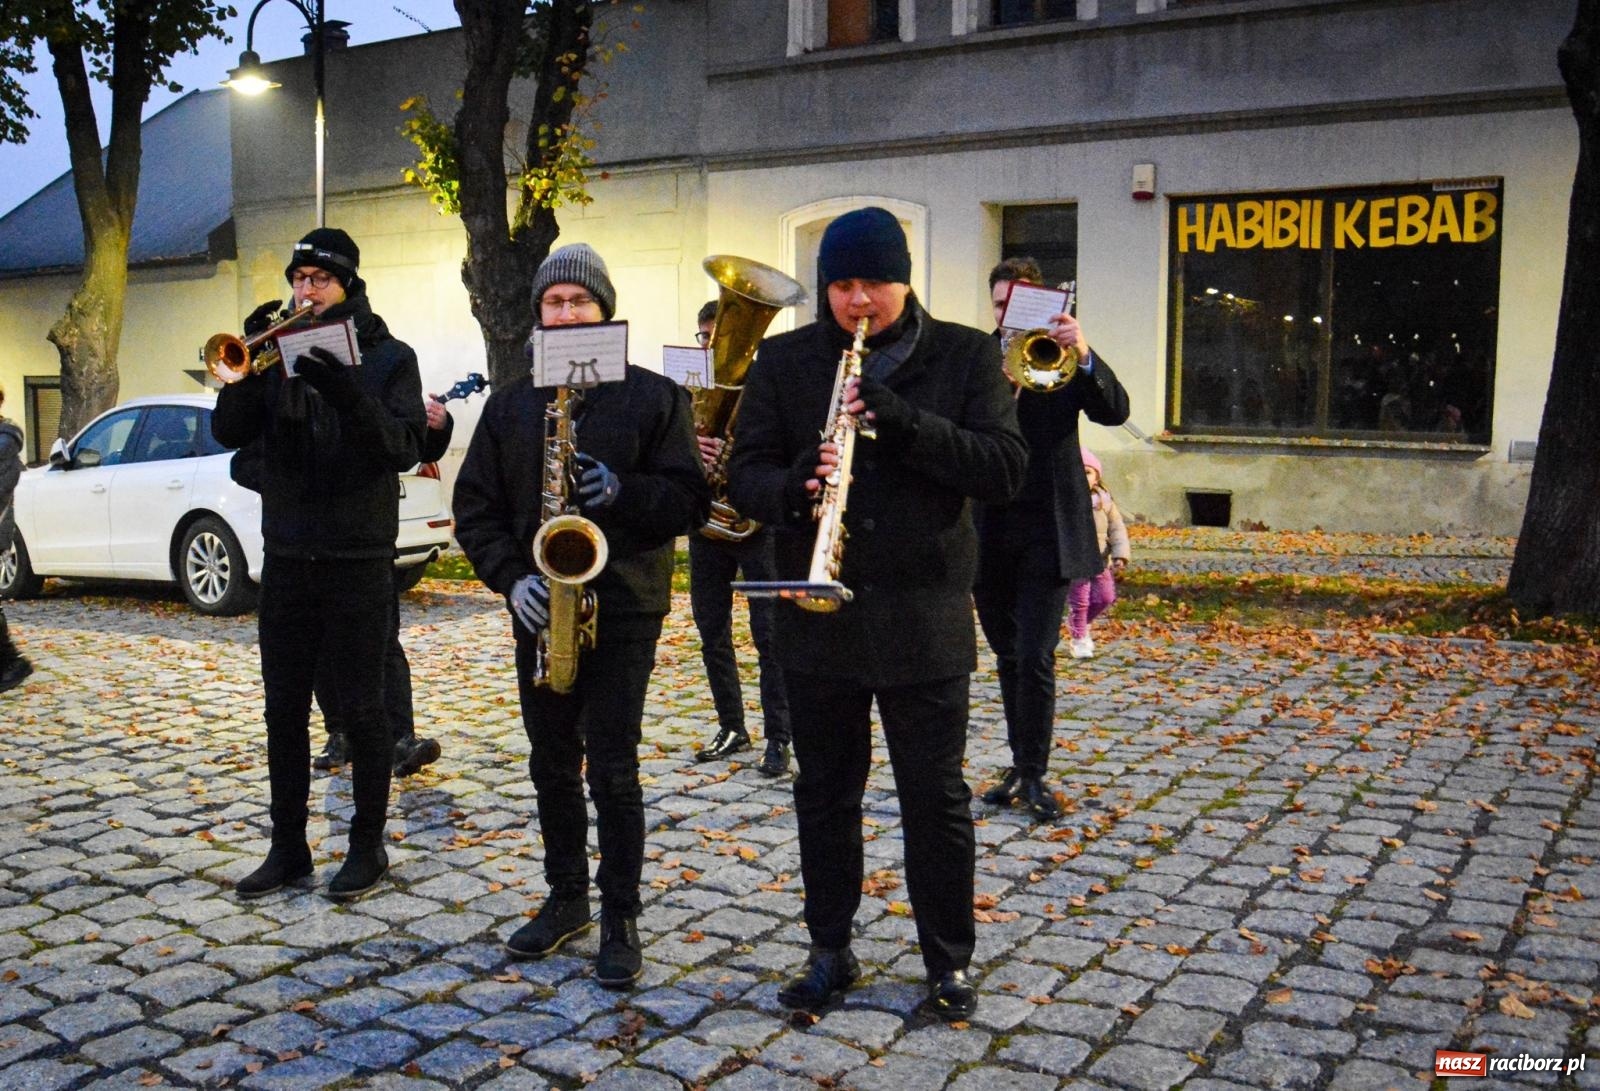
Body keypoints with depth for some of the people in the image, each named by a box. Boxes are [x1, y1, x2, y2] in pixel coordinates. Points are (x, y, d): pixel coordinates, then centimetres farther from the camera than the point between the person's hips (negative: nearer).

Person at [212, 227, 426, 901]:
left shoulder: (388, 357, -1)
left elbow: (405, 448, -14)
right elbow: (229, 433, 0)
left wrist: (346, 393, -27)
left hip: (358, 561, -4)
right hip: (286, 558, 4)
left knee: (360, 710, 3)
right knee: (284, 710, 9)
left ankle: (367, 846, 16)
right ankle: (287, 847, 21)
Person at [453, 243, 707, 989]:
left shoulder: (654, 397, 0)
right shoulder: (509, 404, 10)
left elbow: (690, 500, -4)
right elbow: (474, 505, 7)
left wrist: (623, 494, -22)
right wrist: (510, 577, -9)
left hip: (623, 611, -4)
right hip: (539, 611, 4)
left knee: (613, 771, -3)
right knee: (552, 765, 13)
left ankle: (620, 918, 10)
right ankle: (566, 898, 28)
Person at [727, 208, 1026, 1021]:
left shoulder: (966, 356, 1)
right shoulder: (785, 361, 4)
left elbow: (1005, 469, -9)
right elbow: (745, 472, -1)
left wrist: (906, 423, -22)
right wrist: (791, 488, -24)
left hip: (925, 618, -2)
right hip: (816, 618, 2)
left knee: (936, 798, 6)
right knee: (824, 793, 13)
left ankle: (949, 961, 23)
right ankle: (830, 950, 29)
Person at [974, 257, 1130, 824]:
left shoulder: (1064, 356, 3)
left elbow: (1115, 412, -12)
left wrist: (1084, 356, -29)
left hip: (1047, 531, -2)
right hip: (988, 530, 3)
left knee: (1034, 658, -7)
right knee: (1008, 657, 12)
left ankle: (1032, 775, 4)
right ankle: (1021, 763, 24)